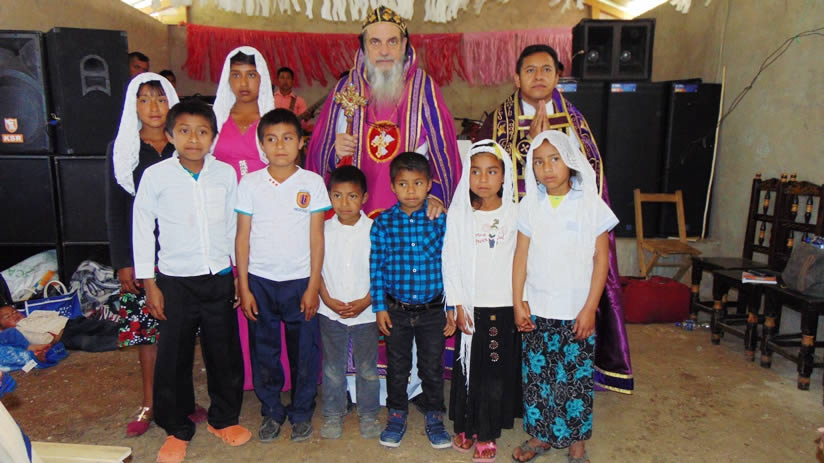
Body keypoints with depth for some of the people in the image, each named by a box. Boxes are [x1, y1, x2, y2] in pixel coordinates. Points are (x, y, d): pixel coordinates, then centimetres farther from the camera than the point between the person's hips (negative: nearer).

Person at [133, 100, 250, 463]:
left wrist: (241, 271, 10)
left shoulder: (226, 174, -1)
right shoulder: (156, 176, -7)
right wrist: (149, 284, -1)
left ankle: (223, 417, 34)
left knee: (225, 352, 12)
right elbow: (142, 229, -1)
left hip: (219, 278, 2)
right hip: (175, 280, -2)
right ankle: (177, 429, 28)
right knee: (174, 357, 8)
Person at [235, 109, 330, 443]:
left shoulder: (312, 183, -3)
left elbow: (316, 237, -1)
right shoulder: (250, 184, -1)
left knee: (304, 352, 8)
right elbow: (242, 237, 2)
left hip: (300, 281, -1)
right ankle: (271, 412, 31)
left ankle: (302, 413, 28)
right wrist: (243, 287, -1)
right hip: (260, 281, 1)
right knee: (264, 351, 12)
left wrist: (313, 286, -4)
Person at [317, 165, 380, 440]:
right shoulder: (324, 230, -2)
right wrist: (328, 300, -9)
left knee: (367, 367, 11)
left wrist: (365, 301, -13)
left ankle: (369, 415, 29)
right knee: (333, 368, 13)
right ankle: (333, 415, 30)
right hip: (331, 312, 1)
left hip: (365, 312, -1)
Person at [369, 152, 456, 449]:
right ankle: (397, 416, 35)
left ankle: (434, 418, 33)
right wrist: (379, 307, -4)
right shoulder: (383, 223, -5)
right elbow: (376, 267, -2)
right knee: (397, 367, 15)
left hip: (433, 310, 0)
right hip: (396, 310, 0)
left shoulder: (441, 220, -5)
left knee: (432, 367, 13)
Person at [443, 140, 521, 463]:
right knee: (468, 367, 9)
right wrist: (458, 305, -5)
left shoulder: (514, 214, -1)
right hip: (472, 306, 0)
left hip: (505, 306, 0)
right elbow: (450, 263, -1)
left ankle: (486, 435, 22)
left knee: (498, 370, 6)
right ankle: (465, 427, 28)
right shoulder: (458, 214, -2)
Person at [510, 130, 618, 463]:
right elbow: (521, 256, 2)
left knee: (576, 376, 7)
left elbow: (601, 259, -4)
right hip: (536, 310, 2)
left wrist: (590, 308, -8)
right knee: (535, 374, 11)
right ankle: (540, 435, 30)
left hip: (576, 312, -2)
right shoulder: (530, 206, 1)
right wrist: (518, 303, -2)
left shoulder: (591, 205, -5)